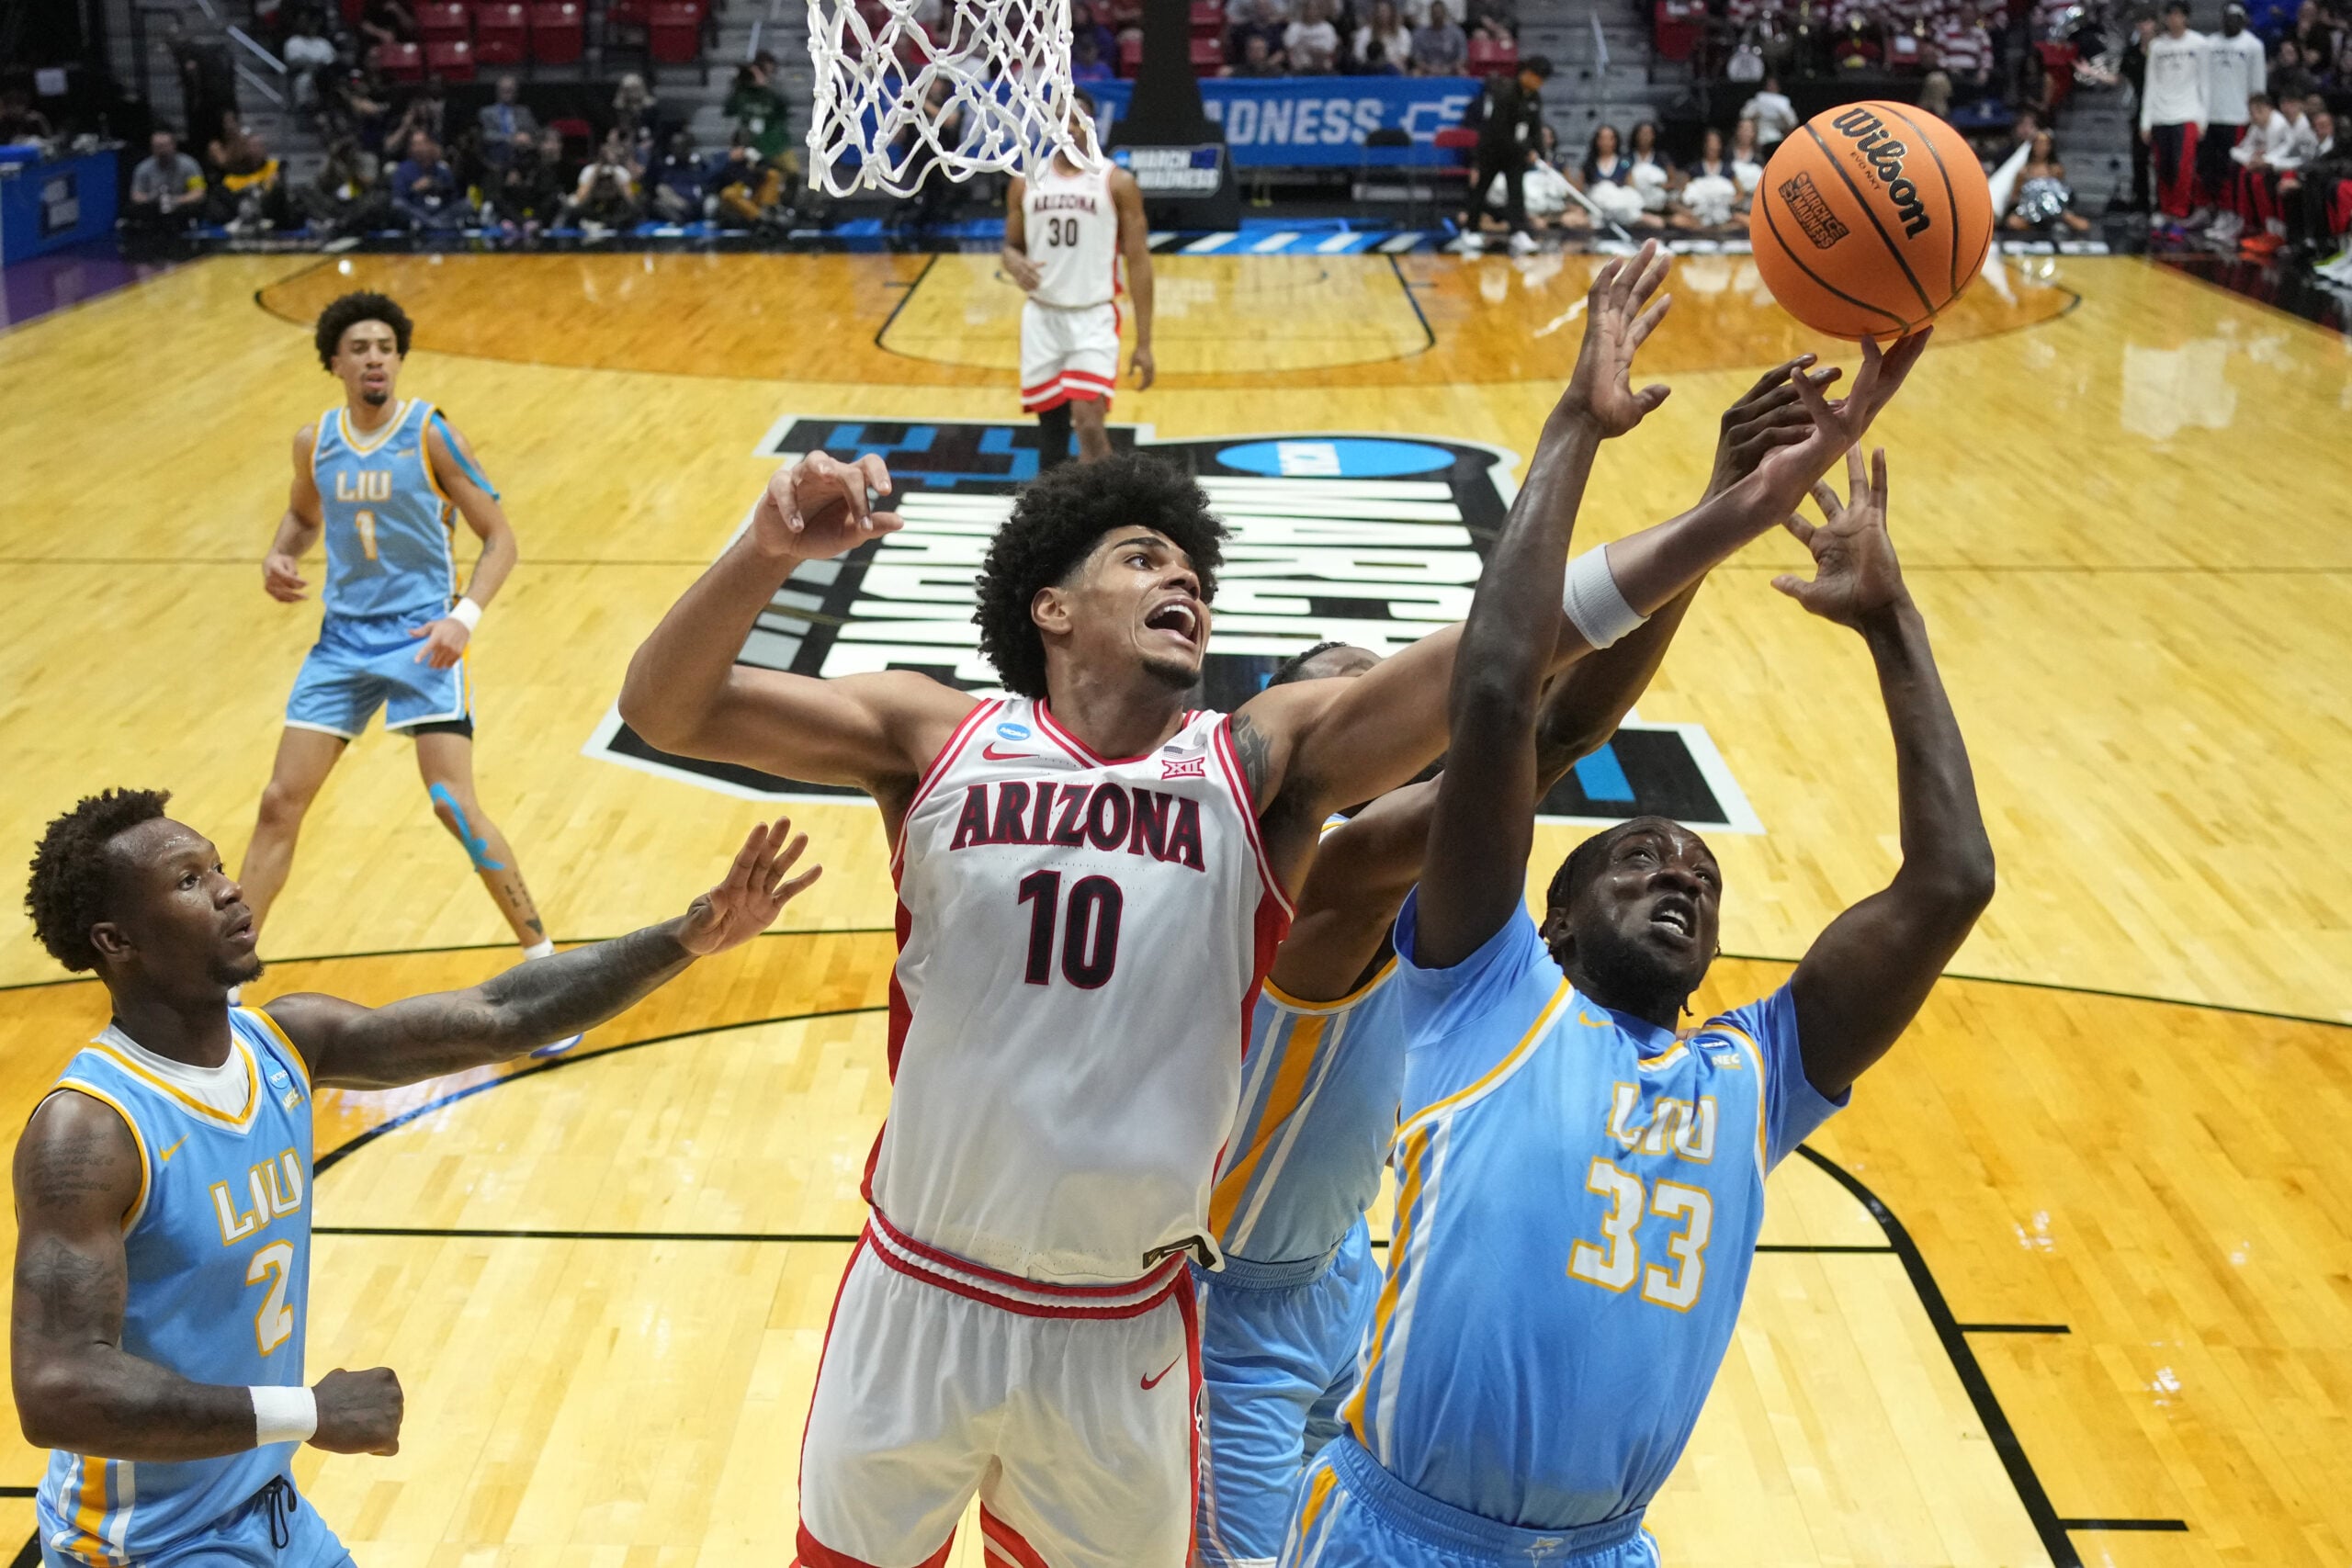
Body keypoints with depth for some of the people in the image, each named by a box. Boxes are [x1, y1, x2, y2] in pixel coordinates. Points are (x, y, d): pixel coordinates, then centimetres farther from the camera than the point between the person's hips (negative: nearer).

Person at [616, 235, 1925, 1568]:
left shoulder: (1262, 766, -7)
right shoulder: (940, 741, -7)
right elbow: (667, 711, -12)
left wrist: (1763, 496, -25)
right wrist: (767, 555, -31)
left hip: (1122, 1339, 1)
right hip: (920, 1301, 0)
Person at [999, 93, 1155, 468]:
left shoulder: (1117, 183, -4)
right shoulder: (1025, 182, 5)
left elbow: (1138, 262, -3)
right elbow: (1011, 245, 16)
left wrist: (1144, 343, -8)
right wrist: (1014, 262, -12)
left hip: (1093, 318, -3)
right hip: (1041, 317, 3)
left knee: (1088, 423, -16)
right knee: (1050, 425, 9)